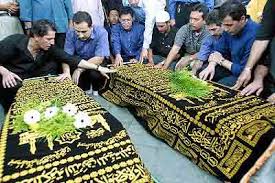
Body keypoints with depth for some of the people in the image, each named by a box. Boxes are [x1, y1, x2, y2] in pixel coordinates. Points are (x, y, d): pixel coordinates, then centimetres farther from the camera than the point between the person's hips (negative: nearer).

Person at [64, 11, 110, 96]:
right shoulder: (71, 33, -16)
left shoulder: (101, 33, -26)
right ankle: (86, 89, 10)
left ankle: (95, 90, 3)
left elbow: (99, 58, -29)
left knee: (95, 74, -33)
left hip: (97, 62, -3)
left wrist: (79, 70, -35)